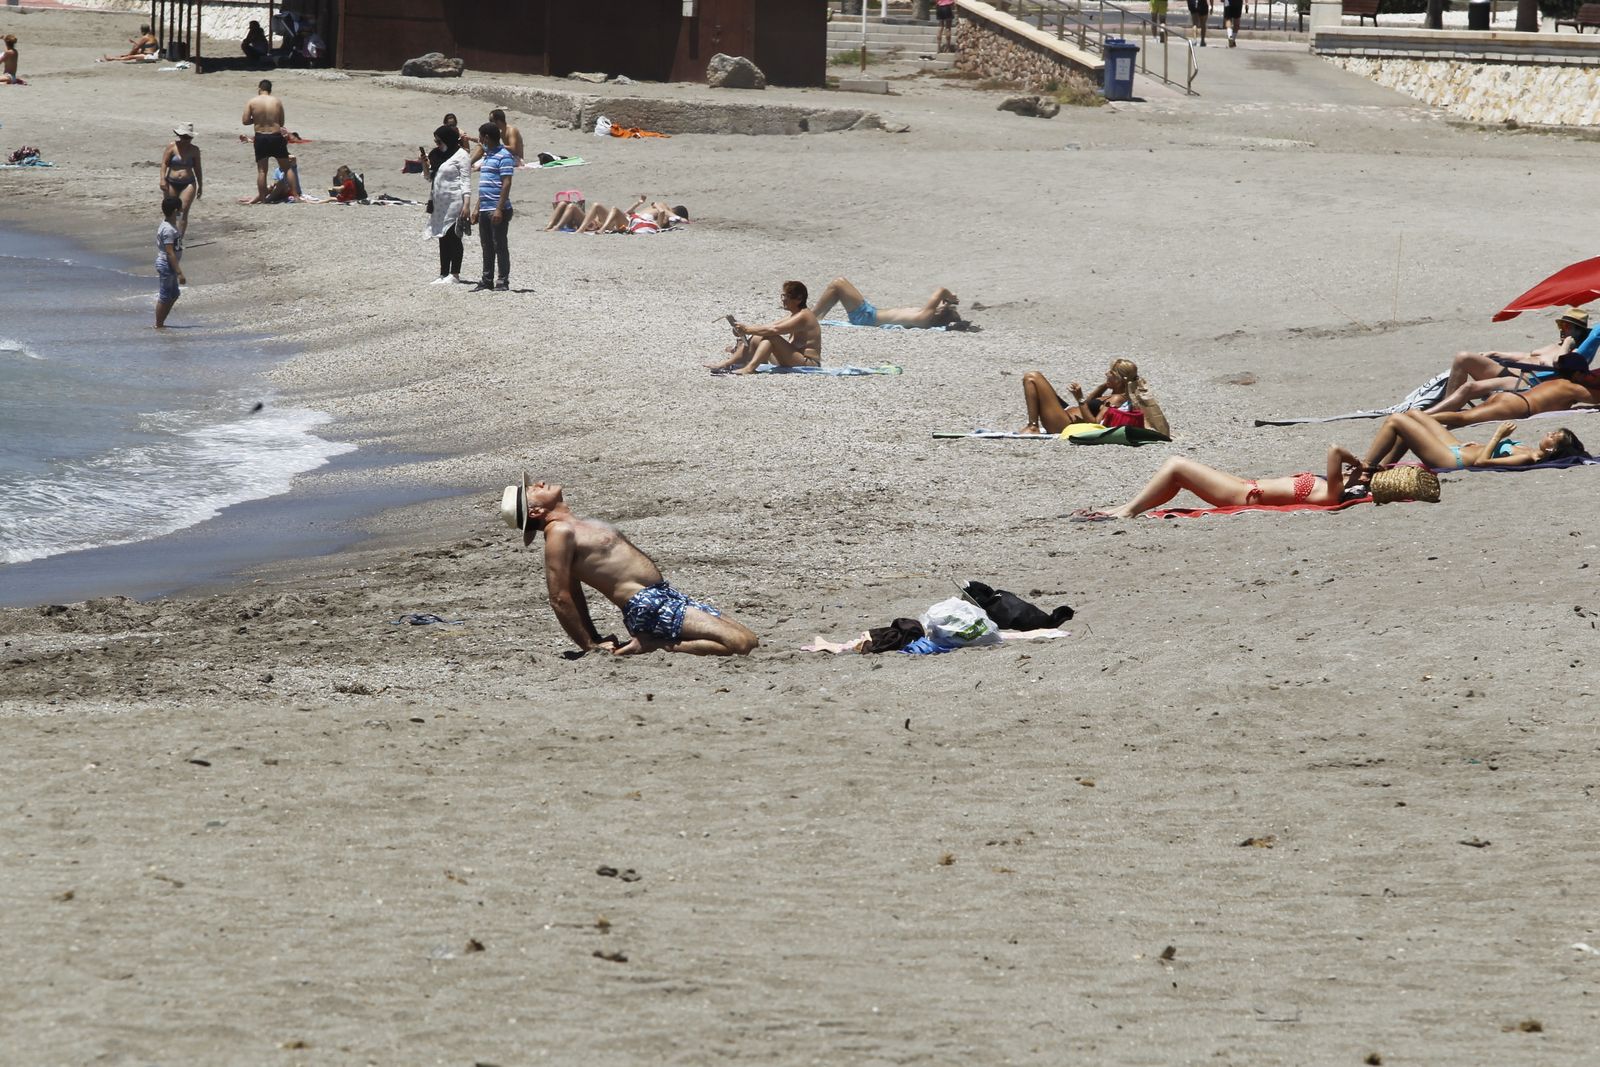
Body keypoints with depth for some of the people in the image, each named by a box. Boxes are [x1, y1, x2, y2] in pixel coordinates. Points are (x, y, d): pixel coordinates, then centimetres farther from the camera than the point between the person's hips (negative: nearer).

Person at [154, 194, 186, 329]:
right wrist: (179, 273, -24)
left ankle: (160, 323, 25)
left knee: (173, 295, 19)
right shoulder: (168, 230, -23)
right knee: (164, 297, 0)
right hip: (167, 266, -10)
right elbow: (170, 253, -25)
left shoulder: (169, 225, 9)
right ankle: (159, 325, 10)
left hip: (170, 266, 10)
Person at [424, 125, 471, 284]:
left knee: (454, 237, -7)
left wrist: (466, 204, -19)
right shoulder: (438, 155, 19)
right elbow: (430, 177, 28)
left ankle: (454, 273, -4)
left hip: (454, 202, -8)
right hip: (440, 203, 8)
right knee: (443, 238, 8)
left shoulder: (461, 156, -6)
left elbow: (466, 181, -12)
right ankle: (444, 274, 10)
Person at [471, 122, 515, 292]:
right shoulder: (487, 154, 18)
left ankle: (503, 282, -1)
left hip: (497, 210, -9)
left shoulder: (504, 156, -11)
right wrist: (477, 208, 20)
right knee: (487, 246, 13)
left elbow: (506, 184, -17)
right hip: (485, 210, 9)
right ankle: (486, 280, 19)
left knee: (500, 246, -5)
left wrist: (499, 209, -22)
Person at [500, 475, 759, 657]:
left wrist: (595, 639, 21)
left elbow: (573, 591, 24)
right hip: (647, 606, -10)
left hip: (664, 594, 10)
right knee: (738, 644, -20)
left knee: (748, 640, 5)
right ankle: (658, 646, -11)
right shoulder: (559, 533, -12)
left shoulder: (576, 527, 18)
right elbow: (560, 598, -15)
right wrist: (590, 645, -10)